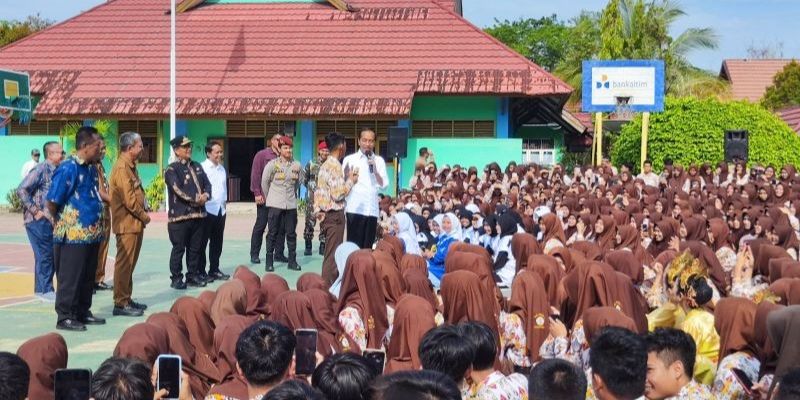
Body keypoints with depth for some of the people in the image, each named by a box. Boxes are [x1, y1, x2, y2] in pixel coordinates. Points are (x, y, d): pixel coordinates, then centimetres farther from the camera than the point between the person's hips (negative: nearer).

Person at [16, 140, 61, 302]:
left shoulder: (56, 172, 10)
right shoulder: (41, 170, -12)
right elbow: (21, 190, -18)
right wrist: (35, 211, -16)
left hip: (49, 220, 8)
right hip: (38, 221, -8)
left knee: (51, 254, 11)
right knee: (44, 254, -4)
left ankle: (46, 288, 20)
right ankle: (44, 289, 5)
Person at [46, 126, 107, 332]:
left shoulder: (91, 169, 9)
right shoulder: (68, 169, -16)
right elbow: (52, 203, -15)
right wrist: (62, 221, 1)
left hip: (91, 235, 8)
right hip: (72, 235, -8)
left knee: (88, 276, 15)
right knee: (70, 278, 0)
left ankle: (83, 312, 26)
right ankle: (65, 317, 8)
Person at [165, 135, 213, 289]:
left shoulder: (197, 166, 16)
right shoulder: (172, 170, -5)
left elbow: (207, 184, 14)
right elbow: (178, 189, -16)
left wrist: (206, 195, -7)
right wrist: (195, 200, -15)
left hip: (198, 214, 6)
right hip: (179, 215, -6)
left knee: (195, 248, 12)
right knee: (178, 249, -1)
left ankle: (193, 276, 21)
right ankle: (176, 278, 6)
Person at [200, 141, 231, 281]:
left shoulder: (222, 168, 14)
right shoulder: (202, 168, -9)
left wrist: (224, 201, 12)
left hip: (220, 210, 7)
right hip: (207, 210, -7)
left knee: (217, 243, 12)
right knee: (202, 242, 1)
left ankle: (214, 270, 20)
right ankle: (200, 271, 6)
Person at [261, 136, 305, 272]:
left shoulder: (296, 166, 2)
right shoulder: (272, 165, -6)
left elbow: (299, 181, 18)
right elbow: (264, 182, 3)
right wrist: (269, 197, 10)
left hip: (291, 204, 3)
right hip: (275, 205, -3)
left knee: (291, 233, 6)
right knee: (272, 233, 2)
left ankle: (292, 261, 14)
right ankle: (269, 261, 8)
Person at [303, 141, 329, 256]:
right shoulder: (311, 163, 3)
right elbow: (304, 179, 11)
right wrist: (311, 187, 4)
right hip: (312, 197, -1)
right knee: (310, 221, -3)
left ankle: (323, 246, 11)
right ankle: (308, 246, 7)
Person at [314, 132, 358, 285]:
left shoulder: (325, 165, 13)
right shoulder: (335, 166, -16)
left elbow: (318, 190, 13)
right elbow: (338, 194, -21)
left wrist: (317, 211, 8)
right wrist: (351, 180, -8)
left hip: (326, 214, 10)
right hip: (335, 215, -10)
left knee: (329, 254, 16)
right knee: (333, 255, -6)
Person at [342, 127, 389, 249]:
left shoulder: (379, 161, 12)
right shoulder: (349, 159, 5)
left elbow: (384, 185, 6)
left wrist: (375, 170, -6)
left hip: (372, 210, 3)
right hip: (355, 209, -3)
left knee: (368, 247, 5)